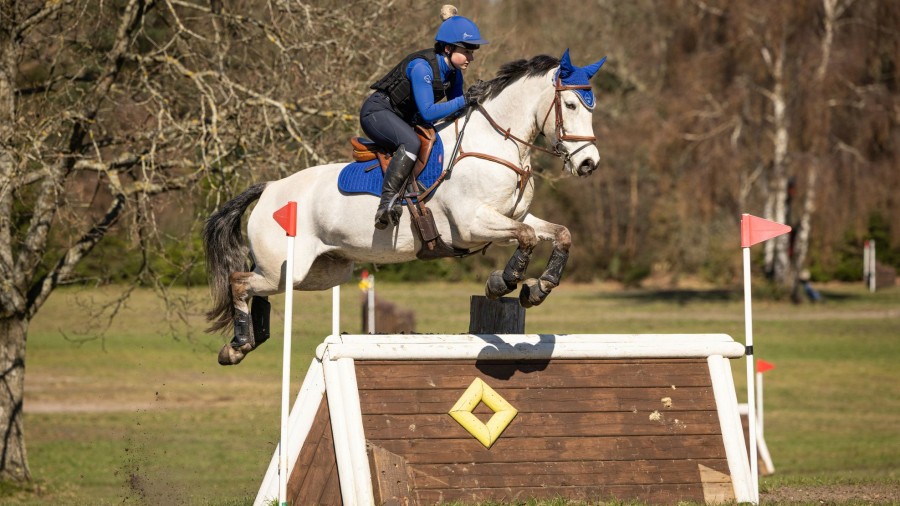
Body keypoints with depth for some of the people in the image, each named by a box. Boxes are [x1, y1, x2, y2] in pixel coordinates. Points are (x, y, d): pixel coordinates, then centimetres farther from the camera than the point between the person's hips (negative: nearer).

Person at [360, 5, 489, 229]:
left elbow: (457, 115, 8)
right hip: (377, 112, -10)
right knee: (411, 142, -36)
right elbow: (428, 112, -32)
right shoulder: (422, 67, -27)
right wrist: (464, 100, -32)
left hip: (405, 120, 10)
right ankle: (386, 203, -38)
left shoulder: (454, 73, 0)